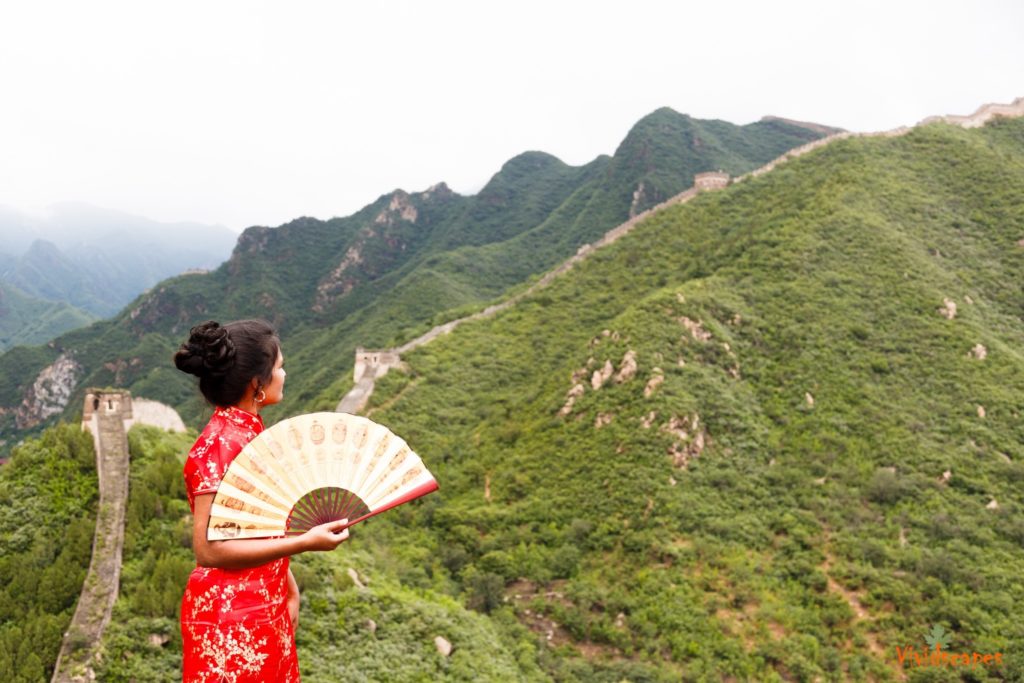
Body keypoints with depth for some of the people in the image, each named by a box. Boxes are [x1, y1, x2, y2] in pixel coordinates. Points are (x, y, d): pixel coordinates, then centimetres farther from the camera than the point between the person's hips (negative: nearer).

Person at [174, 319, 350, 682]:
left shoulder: (248, 432, 5)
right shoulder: (218, 446, -22)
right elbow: (210, 548, -24)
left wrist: (289, 589, 16)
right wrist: (305, 542, -27)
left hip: (264, 610, 8)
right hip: (230, 618, -8)